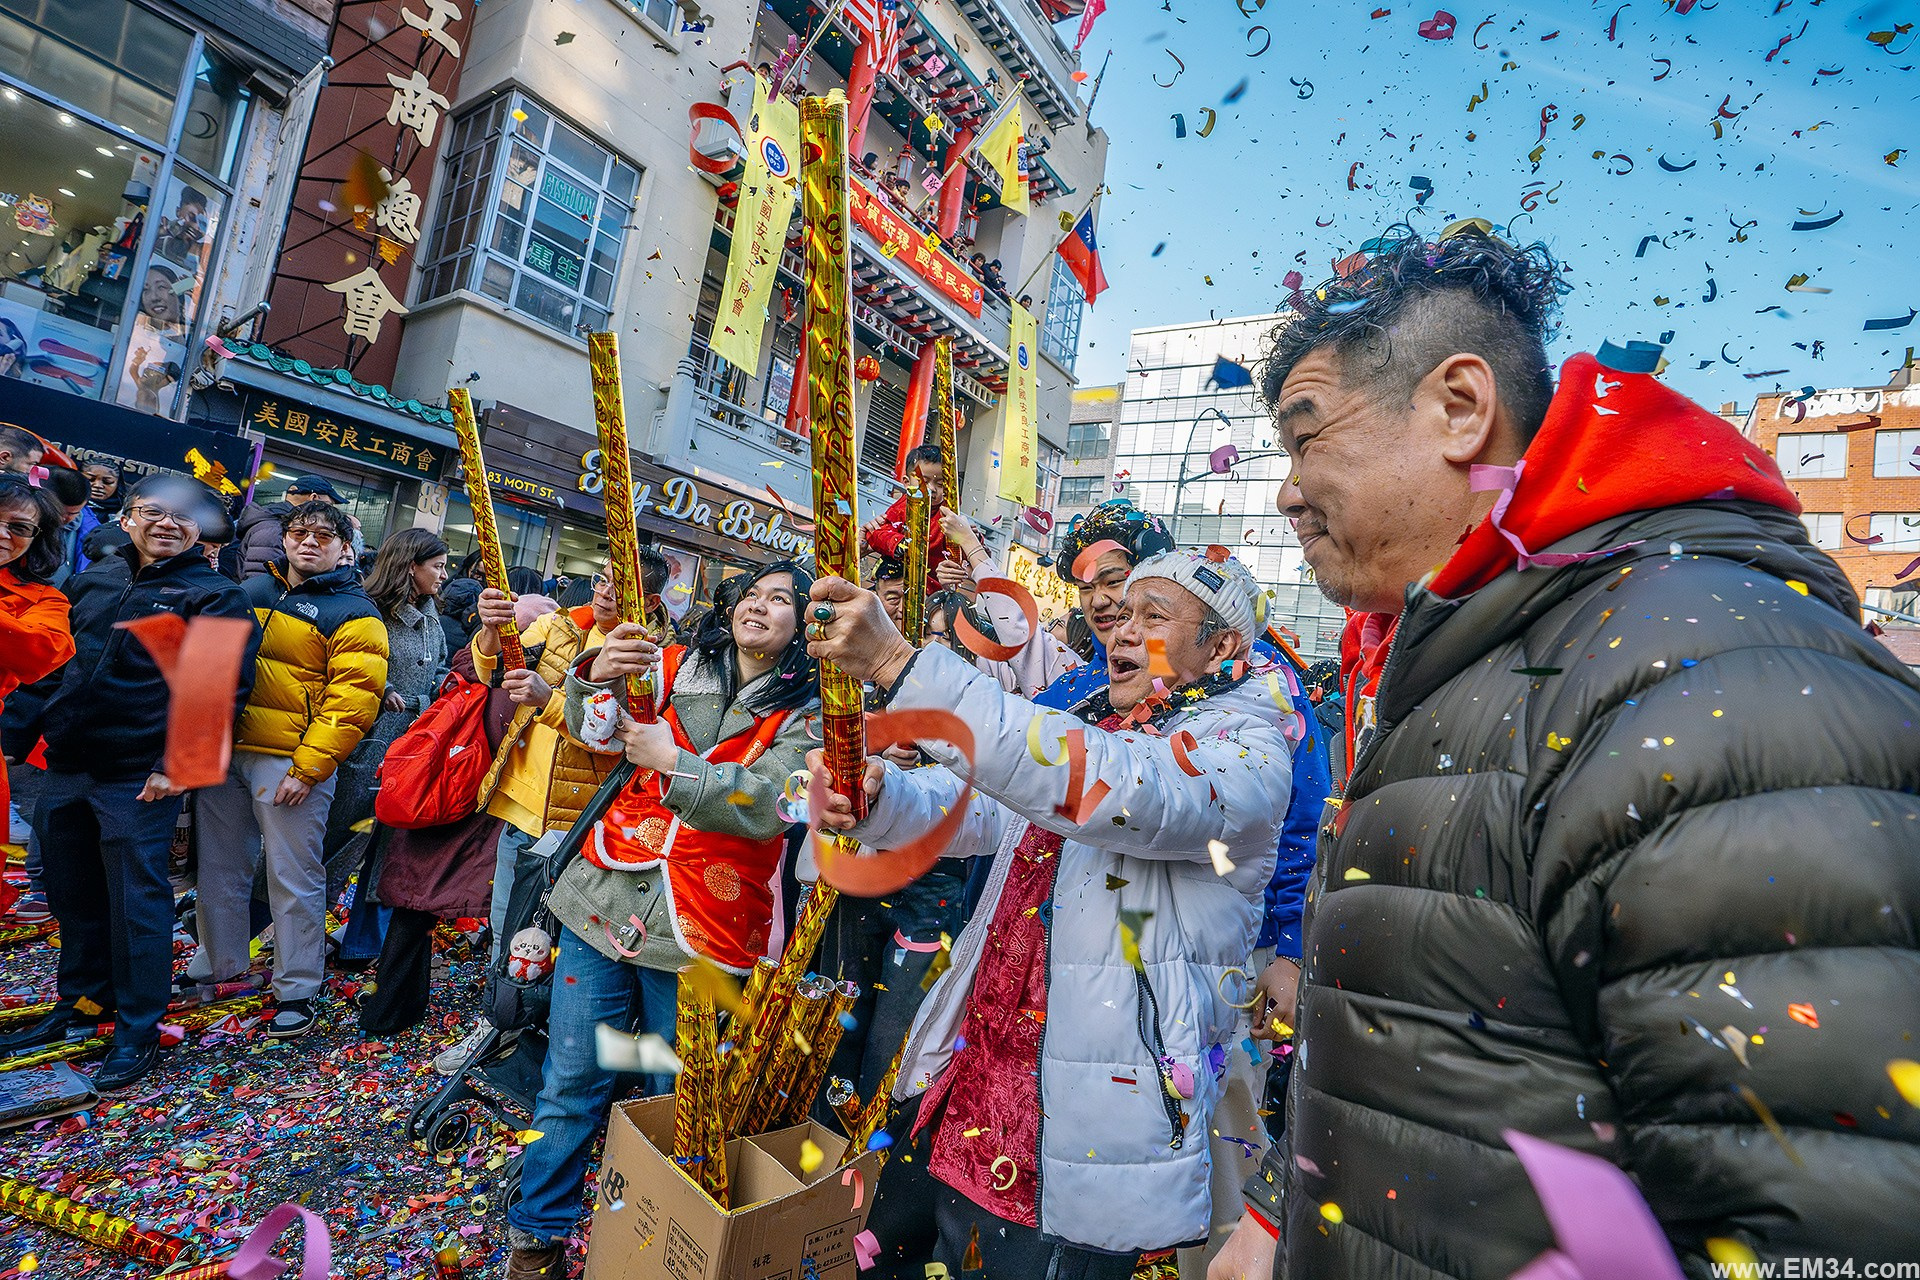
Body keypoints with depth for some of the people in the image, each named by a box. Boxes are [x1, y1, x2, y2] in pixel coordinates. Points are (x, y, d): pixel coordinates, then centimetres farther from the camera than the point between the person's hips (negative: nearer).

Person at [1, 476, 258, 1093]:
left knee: (137, 900, 0)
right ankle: (80, 1004, 36)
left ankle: (137, 1031, 13)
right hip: (65, 768, 7)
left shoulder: (215, 596, -7)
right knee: (73, 893, 18)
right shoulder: (94, 581, 13)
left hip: (139, 779, -7)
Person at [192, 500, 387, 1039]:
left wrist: (308, 769, -19)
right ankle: (219, 966, 37)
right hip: (223, 751, 7)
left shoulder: (353, 613, -8)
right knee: (220, 867, 18)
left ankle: (296, 990, 14)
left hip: (291, 761, -6)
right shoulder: (252, 590, 13)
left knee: (293, 881, 1)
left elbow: (350, 701, -15)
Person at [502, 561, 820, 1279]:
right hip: (608, 898, 2)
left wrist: (671, 762, -24)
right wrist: (594, 676, -24)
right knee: (570, 1083, 10)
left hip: (701, 930, -2)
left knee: (672, 1098, 11)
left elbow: (767, 805, -15)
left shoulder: (806, 715, -3)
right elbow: (590, 729, -3)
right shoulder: (675, 666, 7)